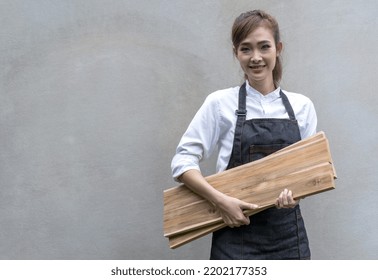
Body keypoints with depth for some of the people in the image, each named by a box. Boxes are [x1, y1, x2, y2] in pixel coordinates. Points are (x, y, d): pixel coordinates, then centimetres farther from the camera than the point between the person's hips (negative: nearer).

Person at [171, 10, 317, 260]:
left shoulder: (302, 106, 5)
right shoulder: (221, 103, -3)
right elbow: (183, 160, -4)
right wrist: (221, 200, -18)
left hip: (287, 233, 3)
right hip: (238, 234, -3)